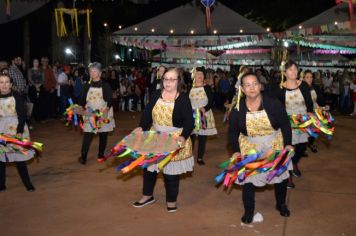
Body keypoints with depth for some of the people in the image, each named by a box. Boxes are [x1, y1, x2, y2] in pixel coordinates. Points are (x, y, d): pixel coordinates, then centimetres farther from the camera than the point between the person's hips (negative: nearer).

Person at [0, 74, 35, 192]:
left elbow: (22, 115, -11)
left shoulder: (17, 97, -9)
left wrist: (19, 131, -19)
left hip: (16, 129, -3)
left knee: (19, 158, 1)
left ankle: (28, 183, 12)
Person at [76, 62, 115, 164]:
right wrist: (80, 107, -17)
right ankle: (83, 156, -1)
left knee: (103, 135, 6)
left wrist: (106, 109, -24)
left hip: (103, 114, -1)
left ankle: (101, 155, 18)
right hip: (89, 114, 1)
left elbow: (110, 100, -7)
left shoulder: (105, 85, -3)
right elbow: (82, 99, 2)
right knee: (87, 135, -5)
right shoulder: (87, 86, 5)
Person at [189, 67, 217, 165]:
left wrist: (204, 109, -21)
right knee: (190, 136, -2)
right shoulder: (190, 88, 7)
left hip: (204, 115, -1)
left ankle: (200, 158, 10)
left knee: (202, 137, 1)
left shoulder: (207, 88, 2)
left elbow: (211, 102, -5)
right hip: (192, 115, 1)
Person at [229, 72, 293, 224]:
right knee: (248, 178, 1)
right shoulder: (237, 108, -11)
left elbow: (285, 125, -7)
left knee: (280, 175, 12)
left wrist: (288, 144, -13)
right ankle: (249, 211, 22)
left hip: (274, 145, 0)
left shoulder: (273, 103, -17)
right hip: (249, 148, 0)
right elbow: (232, 132, -1)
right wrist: (236, 150, -9)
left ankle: (281, 204, 40)